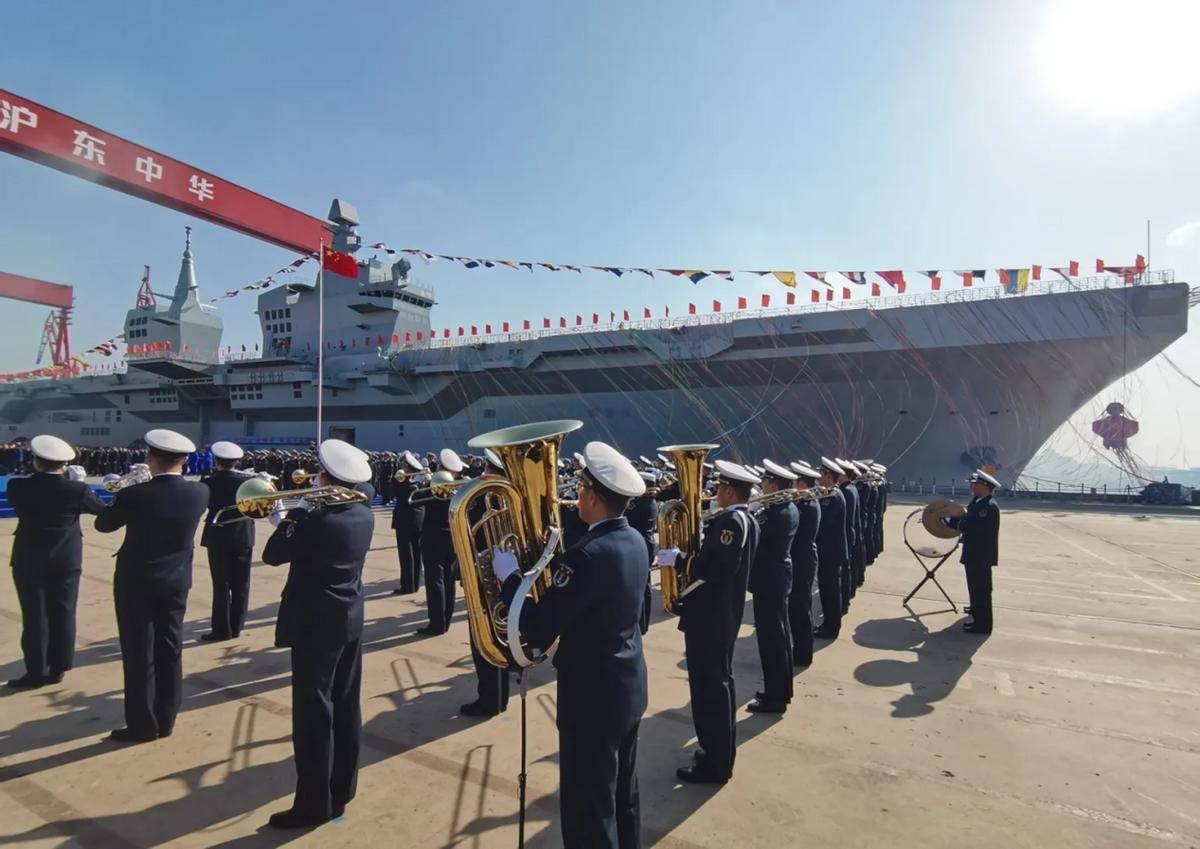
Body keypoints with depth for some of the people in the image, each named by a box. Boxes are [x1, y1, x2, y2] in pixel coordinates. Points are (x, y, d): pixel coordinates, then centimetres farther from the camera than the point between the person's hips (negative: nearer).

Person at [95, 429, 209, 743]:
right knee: (170, 652, 12)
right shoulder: (199, 492, -9)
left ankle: (142, 725, 15)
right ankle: (165, 720, 21)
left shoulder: (134, 495, -19)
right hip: (176, 582, 4)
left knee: (139, 656, 7)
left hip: (137, 583, -3)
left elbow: (103, 524, 0)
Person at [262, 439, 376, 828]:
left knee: (313, 713, 3)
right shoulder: (364, 514, -1)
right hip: (350, 621, 8)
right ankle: (341, 791, 28)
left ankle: (314, 804, 14)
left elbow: (272, 555, -11)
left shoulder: (317, 521, -22)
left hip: (316, 625, -8)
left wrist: (291, 516, 1)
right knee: (346, 709, 15)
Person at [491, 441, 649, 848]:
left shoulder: (589, 555, -28)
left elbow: (537, 631, -26)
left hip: (592, 698, -9)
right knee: (624, 795, 25)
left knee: (589, 815, 8)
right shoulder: (634, 541, 0)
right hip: (629, 687, 9)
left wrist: (508, 574, -14)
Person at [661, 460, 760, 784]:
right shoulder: (748, 521, 10)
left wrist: (676, 559, -16)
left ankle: (715, 765, 14)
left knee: (709, 689, 1)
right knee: (719, 684, 20)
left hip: (710, 618, -10)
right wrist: (694, 551, 5)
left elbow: (712, 570, -28)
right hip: (724, 615, 10)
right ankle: (721, 752, 34)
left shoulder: (729, 521, -21)